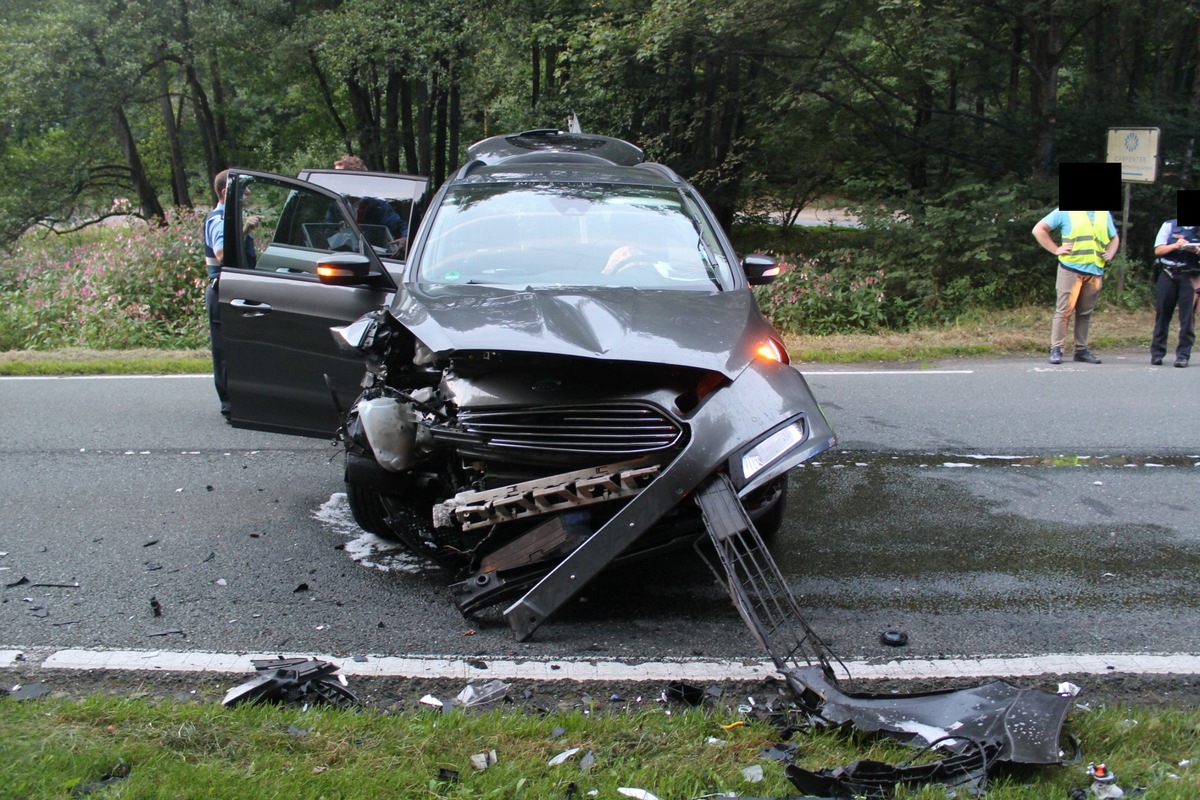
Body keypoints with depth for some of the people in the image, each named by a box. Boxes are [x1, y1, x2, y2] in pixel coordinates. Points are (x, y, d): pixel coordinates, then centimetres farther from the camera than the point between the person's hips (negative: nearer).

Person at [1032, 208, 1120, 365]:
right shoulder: (1065, 212, 3)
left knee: (1086, 313, 7)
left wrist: (1109, 254, 11)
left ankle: (1081, 350, 13)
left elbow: (1114, 238, 30)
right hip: (1071, 270, -4)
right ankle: (1056, 349, -3)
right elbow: (1039, 229, 2)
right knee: (1064, 310, -6)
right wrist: (1055, 249, -5)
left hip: (1095, 271, 4)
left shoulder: (1105, 214, 17)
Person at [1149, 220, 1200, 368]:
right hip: (1168, 274, 0)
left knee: (1188, 316, -5)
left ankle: (1183, 355, -3)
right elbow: (1158, 250, 3)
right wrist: (1175, 245, -14)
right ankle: (1157, 353, 8)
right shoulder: (1169, 225, 7)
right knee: (1162, 314, 1)